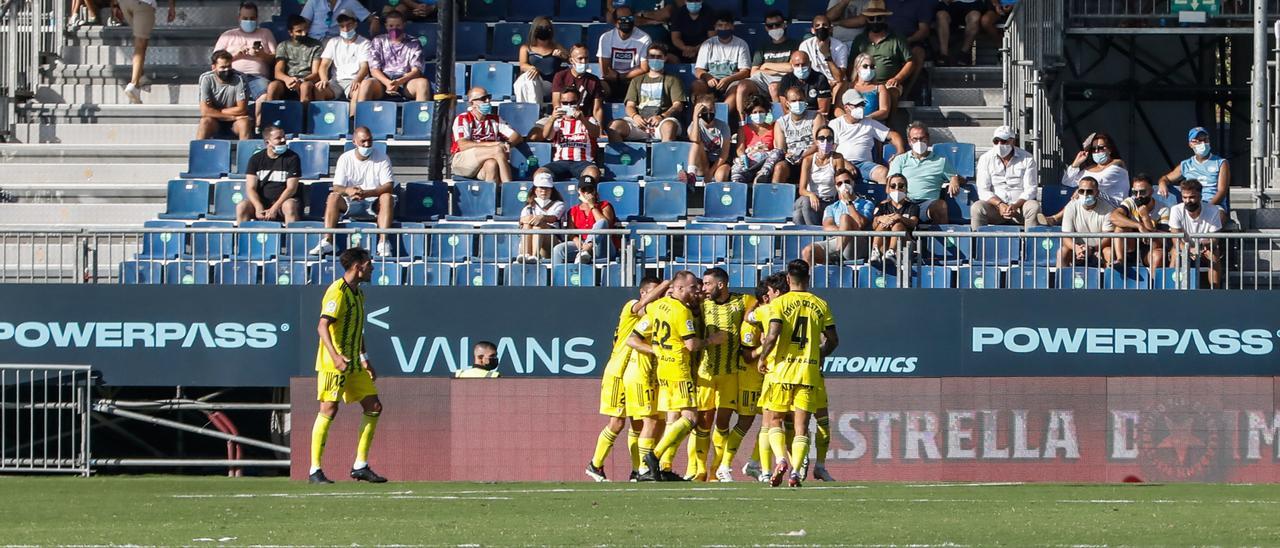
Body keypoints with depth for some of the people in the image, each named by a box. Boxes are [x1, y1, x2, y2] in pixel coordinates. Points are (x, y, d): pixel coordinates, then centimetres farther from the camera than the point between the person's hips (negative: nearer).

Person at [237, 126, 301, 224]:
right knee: (241, 207, -27)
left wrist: (275, 208, -20)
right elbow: (250, 188, -1)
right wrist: (259, 208, -21)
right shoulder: (256, 159, 6)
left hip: (283, 201, -2)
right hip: (261, 201, 2)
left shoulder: (292, 158, 0)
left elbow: (291, 188, -7)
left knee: (290, 206, -37)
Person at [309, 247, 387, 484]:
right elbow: (322, 326, -24)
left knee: (373, 407, 5)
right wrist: (335, 356, -36)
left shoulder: (357, 293, 16)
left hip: (353, 365, 9)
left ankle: (360, 466, 11)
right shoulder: (337, 292, -14)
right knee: (329, 410, -9)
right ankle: (315, 471, -5)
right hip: (333, 364, -9)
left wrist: (365, 359, 26)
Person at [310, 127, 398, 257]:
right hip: (351, 203, 1)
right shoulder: (345, 159, 1)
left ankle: (383, 242, -40)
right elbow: (336, 188, -7)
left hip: (374, 203, -1)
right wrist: (348, 191, -33)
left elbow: (389, 187, -13)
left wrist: (367, 193, -31)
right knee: (333, 197, -27)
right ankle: (327, 241, -31)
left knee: (387, 197, -33)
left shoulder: (382, 158, -2)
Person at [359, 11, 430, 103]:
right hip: (383, 81, 0)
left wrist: (399, 82, -18)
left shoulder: (413, 43, 14)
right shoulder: (378, 42, 15)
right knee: (367, 83, -34)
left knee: (423, 82, -33)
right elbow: (374, 70, 5)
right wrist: (387, 83, -17)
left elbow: (416, 70, 3)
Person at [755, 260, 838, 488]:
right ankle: (795, 469, -9)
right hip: (809, 370, 2)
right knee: (801, 425, 4)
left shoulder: (779, 303, -5)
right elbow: (832, 340, 8)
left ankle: (782, 459, -13)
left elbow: (772, 335, -16)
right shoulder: (820, 305, 5)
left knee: (772, 419, 9)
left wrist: (763, 358, 0)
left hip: (781, 369, -2)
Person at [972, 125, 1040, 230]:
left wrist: (1015, 206, -23)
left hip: (1020, 205, -1)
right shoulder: (985, 159, 4)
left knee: (1034, 207, -33)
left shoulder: (1027, 159, 1)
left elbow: (1030, 189, -4)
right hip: (995, 205, 1)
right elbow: (983, 191, -2)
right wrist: (1000, 205, -21)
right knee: (976, 208, -29)